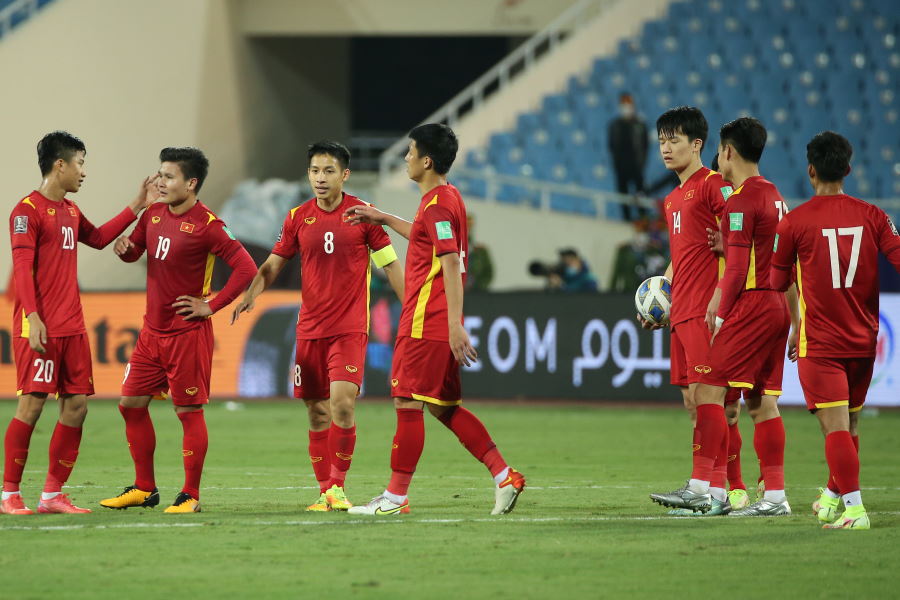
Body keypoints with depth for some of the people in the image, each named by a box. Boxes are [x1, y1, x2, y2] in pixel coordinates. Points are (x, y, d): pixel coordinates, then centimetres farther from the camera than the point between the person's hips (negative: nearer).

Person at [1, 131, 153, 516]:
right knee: (32, 404, -9)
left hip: (72, 326, 8)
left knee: (77, 405, 4)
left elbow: (97, 238, 35)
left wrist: (135, 209, 30)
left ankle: (52, 494, 10)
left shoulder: (71, 211, 17)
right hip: (39, 327, -8)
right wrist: (32, 316, -24)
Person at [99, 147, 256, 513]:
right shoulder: (154, 214, 7)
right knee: (131, 404, 9)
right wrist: (124, 248, -3)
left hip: (187, 333, -8)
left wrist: (211, 306, -15)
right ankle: (144, 489, 20)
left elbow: (246, 268, -17)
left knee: (189, 411, -2)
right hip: (152, 330, 8)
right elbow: (134, 251, 22)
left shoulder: (206, 225, -15)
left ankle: (190, 495, 5)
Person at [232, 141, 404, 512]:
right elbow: (272, 265, 11)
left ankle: (338, 485, -6)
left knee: (342, 402, -19)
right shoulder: (298, 218, 5)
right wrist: (251, 295, -7)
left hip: (350, 327, -3)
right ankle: (325, 492, 15)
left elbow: (390, 265, 3)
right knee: (317, 412, 5)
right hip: (309, 328, 3)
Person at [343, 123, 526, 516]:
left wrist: (454, 324, -26)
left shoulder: (436, 204, -15)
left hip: (425, 322, -10)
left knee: (407, 403, -3)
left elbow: (451, 264, -22)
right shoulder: (448, 197, 15)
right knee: (444, 407, 12)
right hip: (438, 324, 10)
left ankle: (395, 497, 2)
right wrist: (382, 218, 39)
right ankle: (504, 476, 7)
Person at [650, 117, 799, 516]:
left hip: (751, 305, -9)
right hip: (777, 308, 9)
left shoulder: (742, 200, -12)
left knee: (709, 389, -9)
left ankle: (702, 488, -14)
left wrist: (720, 315, -10)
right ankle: (775, 496, 5)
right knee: (762, 401, 8)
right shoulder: (774, 196, 17)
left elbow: (737, 269, -16)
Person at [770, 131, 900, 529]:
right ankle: (833, 497, 34)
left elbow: (777, 282, 3)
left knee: (835, 426, -8)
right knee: (849, 425, 18)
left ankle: (853, 508, -18)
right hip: (863, 340, 4)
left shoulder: (794, 221, -7)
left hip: (819, 343, -4)